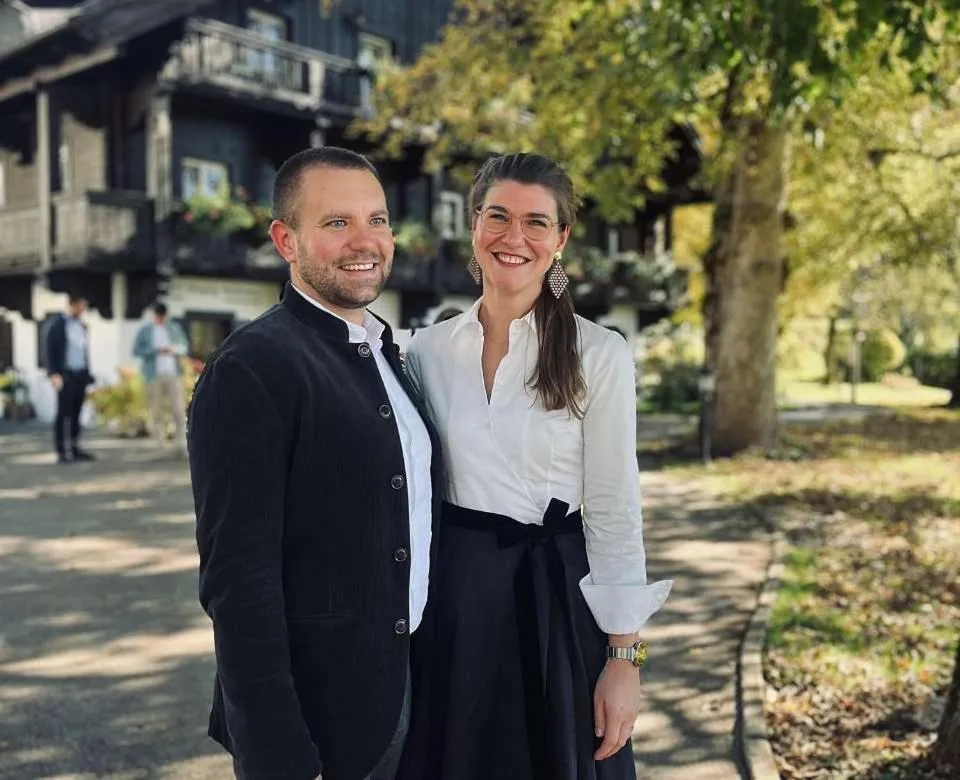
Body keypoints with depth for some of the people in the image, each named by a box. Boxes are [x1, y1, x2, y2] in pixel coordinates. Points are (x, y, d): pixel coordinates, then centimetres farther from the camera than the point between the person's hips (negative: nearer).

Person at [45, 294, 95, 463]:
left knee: (76, 413, 6)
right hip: (66, 375, -5)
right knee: (63, 413, -4)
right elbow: (50, 350, -8)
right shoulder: (58, 324, -4)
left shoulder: (82, 326, 14)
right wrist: (54, 374, -16)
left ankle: (74, 448, 9)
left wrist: (88, 374, 13)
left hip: (81, 375, 5)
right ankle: (62, 451, -2)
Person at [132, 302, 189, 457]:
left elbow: (184, 346, 15)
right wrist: (156, 351, -12)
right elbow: (136, 350, 1)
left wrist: (174, 349, -7)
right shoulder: (145, 330, 7)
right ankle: (159, 443, 10)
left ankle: (180, 444, -10)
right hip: (154, 375, -1)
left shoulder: (175, 328, 13)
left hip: (173, 373, 1)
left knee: (178, 409, -9)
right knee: (156, 410, 0)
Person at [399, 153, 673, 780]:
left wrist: (625, 657, -8)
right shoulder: (427, 350, 2)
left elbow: (615, 513, -7)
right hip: (451, 597, 3)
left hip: (555, 599, -3)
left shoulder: (600, 355, -8)